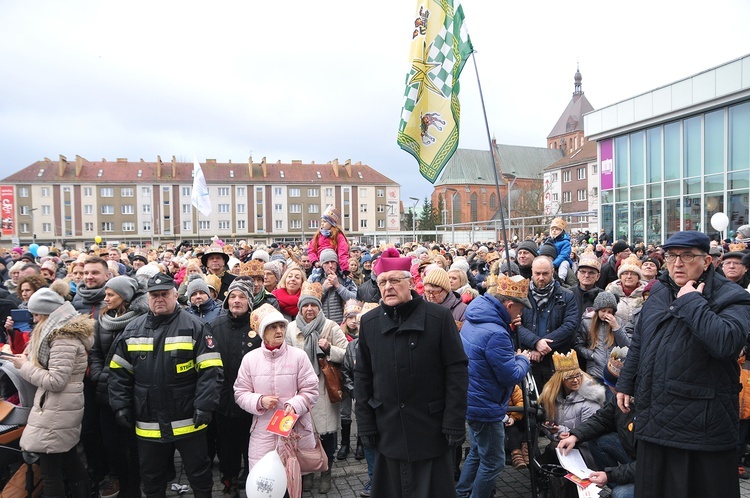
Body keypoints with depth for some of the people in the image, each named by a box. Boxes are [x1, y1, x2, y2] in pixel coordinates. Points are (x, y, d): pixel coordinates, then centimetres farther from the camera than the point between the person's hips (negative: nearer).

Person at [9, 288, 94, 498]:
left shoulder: (64, 338, -19)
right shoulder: (67, 331, 12)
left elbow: (55, 381, -21)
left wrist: (25, 366, -11)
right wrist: (32, 359, 7)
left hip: (56, 412, -10)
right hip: (63, 409, 10)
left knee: (51, 472, 0)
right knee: (69, 461, 19)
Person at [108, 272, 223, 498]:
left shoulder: (195, 327, -9)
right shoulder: (133, 329, 5)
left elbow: (210, 370, -12)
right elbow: (119, 372, 10)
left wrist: (204, 406, -17)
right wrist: (121, 406, 3)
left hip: (188, 420, -4)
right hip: (147, 423, 4)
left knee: (200, 474, 13)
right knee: (151, 479, 22)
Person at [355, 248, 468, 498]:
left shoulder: (439, 317, -9)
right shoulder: (368, 322, 2)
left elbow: (457, 370, -8)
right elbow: (362, 376, 6)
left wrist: (455, 423, -11)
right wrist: (365, 425, 3)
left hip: (432, 428, -3)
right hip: (388, 430, 3)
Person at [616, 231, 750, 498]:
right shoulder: (659, 294, 9)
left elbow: (726, 342, -31)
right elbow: (638, 344, 18)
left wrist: (691, 302, -22)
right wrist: (625, 384, 17)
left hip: (701, 427, -5)